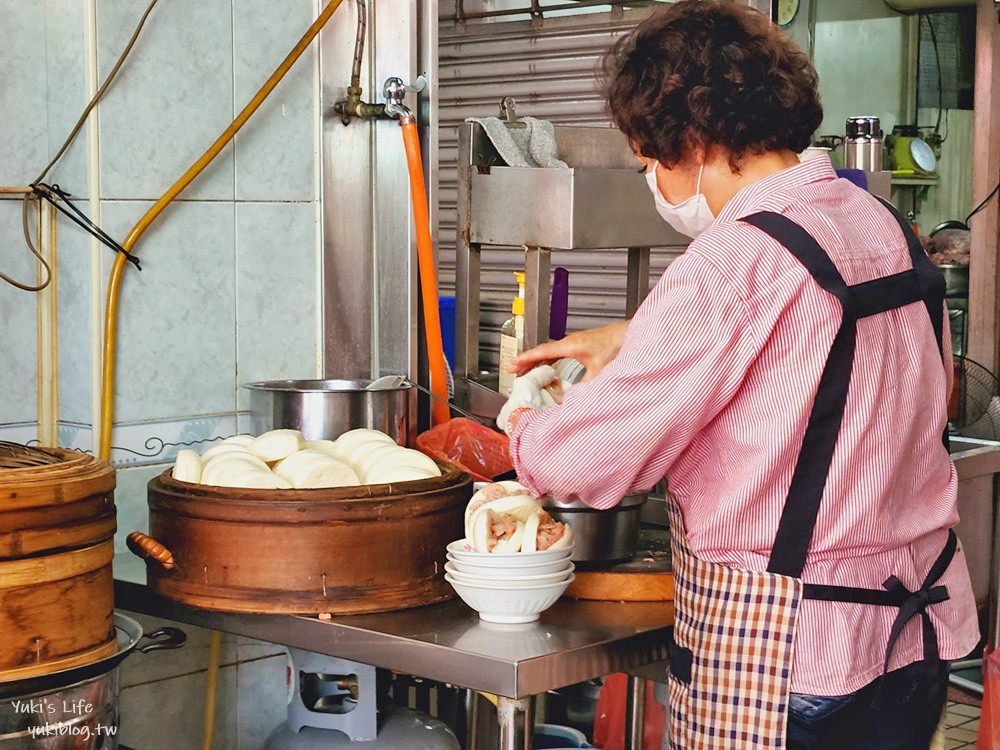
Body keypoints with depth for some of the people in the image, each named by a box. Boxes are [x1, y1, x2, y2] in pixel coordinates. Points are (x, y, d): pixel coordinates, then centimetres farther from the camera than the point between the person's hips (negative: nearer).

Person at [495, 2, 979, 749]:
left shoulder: (734, 262, -21)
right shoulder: (885, 225, 5)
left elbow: (598, 455, -17)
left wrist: (524, 431, 4)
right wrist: (632, 340, 22)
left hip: (781, 652, -8)